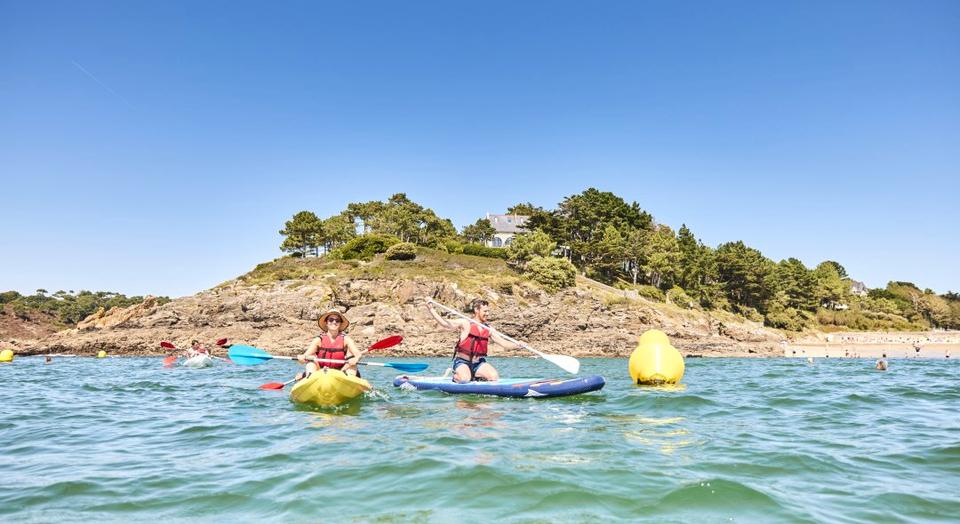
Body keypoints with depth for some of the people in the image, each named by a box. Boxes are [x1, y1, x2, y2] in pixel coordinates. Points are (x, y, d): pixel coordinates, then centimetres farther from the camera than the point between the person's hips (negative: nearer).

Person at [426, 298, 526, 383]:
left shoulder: (489, 330, 8)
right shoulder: (465, 324, -6)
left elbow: (504, 343, 5)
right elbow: (444, 323, -15)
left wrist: (517, 345, -14)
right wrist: (431, 309, -26)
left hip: (478, 363, 4)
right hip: (462, 362, -4)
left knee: (495, 377, -19)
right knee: (465, 379, -31)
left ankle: (475, 378, 7)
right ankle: (456, 376, 5)